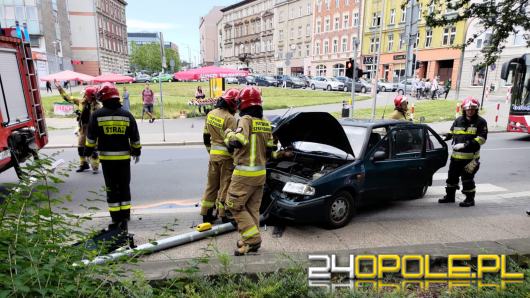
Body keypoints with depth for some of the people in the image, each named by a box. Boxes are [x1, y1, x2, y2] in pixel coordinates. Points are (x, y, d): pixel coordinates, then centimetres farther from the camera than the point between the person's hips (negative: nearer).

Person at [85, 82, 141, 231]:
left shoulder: (97, 115, -4)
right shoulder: (127, 115, 1)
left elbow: (91, 137, -1)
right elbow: (135, 137, 5)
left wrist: (88, 152, 12)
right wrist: (137, 151, 17)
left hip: (107, 157, -1)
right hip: (124, 157, 1)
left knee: (112, 189, 7)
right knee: (124, 188, 9)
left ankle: (116, 220, 11)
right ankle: (124, 219, 11)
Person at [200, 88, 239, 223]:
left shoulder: (210, 114, 7)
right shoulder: (229, 118, -18)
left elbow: (206, 136, 13)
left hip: (213, 154, 7)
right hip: (226, 155, -7)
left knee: (212, 184, 15)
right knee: (225, 185, 5)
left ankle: (206, 213, 22)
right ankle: (224, 214, 14)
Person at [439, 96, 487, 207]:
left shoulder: (480, 122, -4)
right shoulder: (458, 121, 10)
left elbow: (482, 138, -13)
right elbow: (452, 133, 25)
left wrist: (466, 144, -23)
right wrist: (446, 137, 4)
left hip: (470, 156, -5)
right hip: (456, 155, 6)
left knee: (467, 178, -2)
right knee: (452, 176, 14)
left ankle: (470, 199, 13)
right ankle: (450, 196, 29)